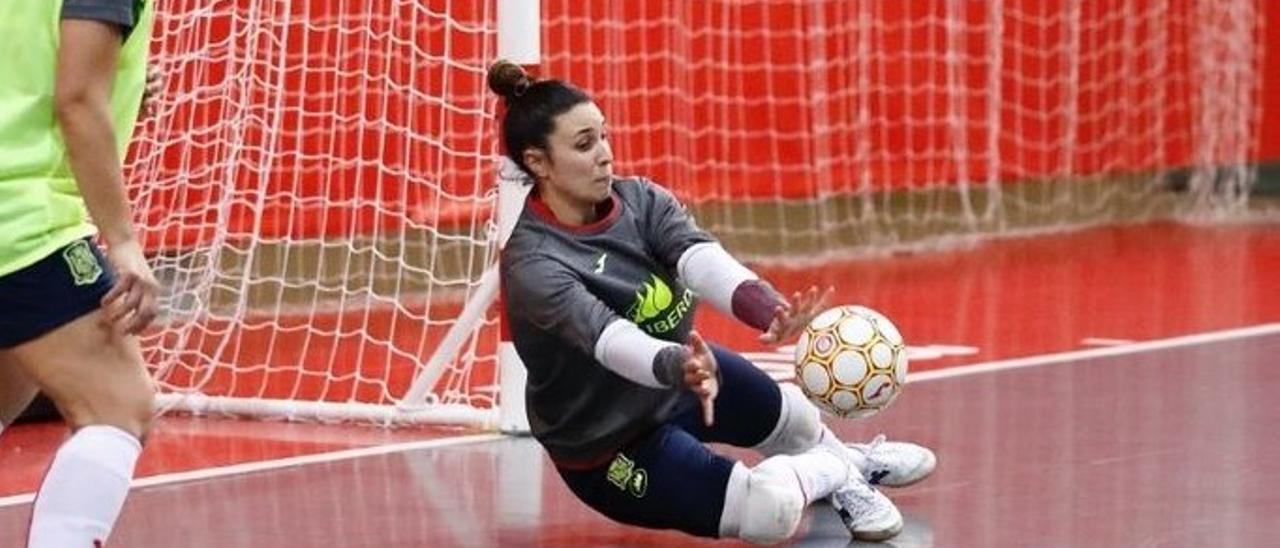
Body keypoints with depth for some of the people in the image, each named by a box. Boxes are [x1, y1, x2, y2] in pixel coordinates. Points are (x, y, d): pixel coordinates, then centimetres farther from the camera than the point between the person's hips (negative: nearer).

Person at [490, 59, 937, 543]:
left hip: (680, 378, 7)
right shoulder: (533, 266, -31)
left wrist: (768, 311, -53)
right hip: (609, 448, -7)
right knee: (771, 507, -20)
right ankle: (834, 471, 14)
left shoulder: (639, 200, -13)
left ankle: (847, 458, 59)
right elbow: (607, 339, -46)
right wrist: (682, 368, -68)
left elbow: (699, 259, -32)